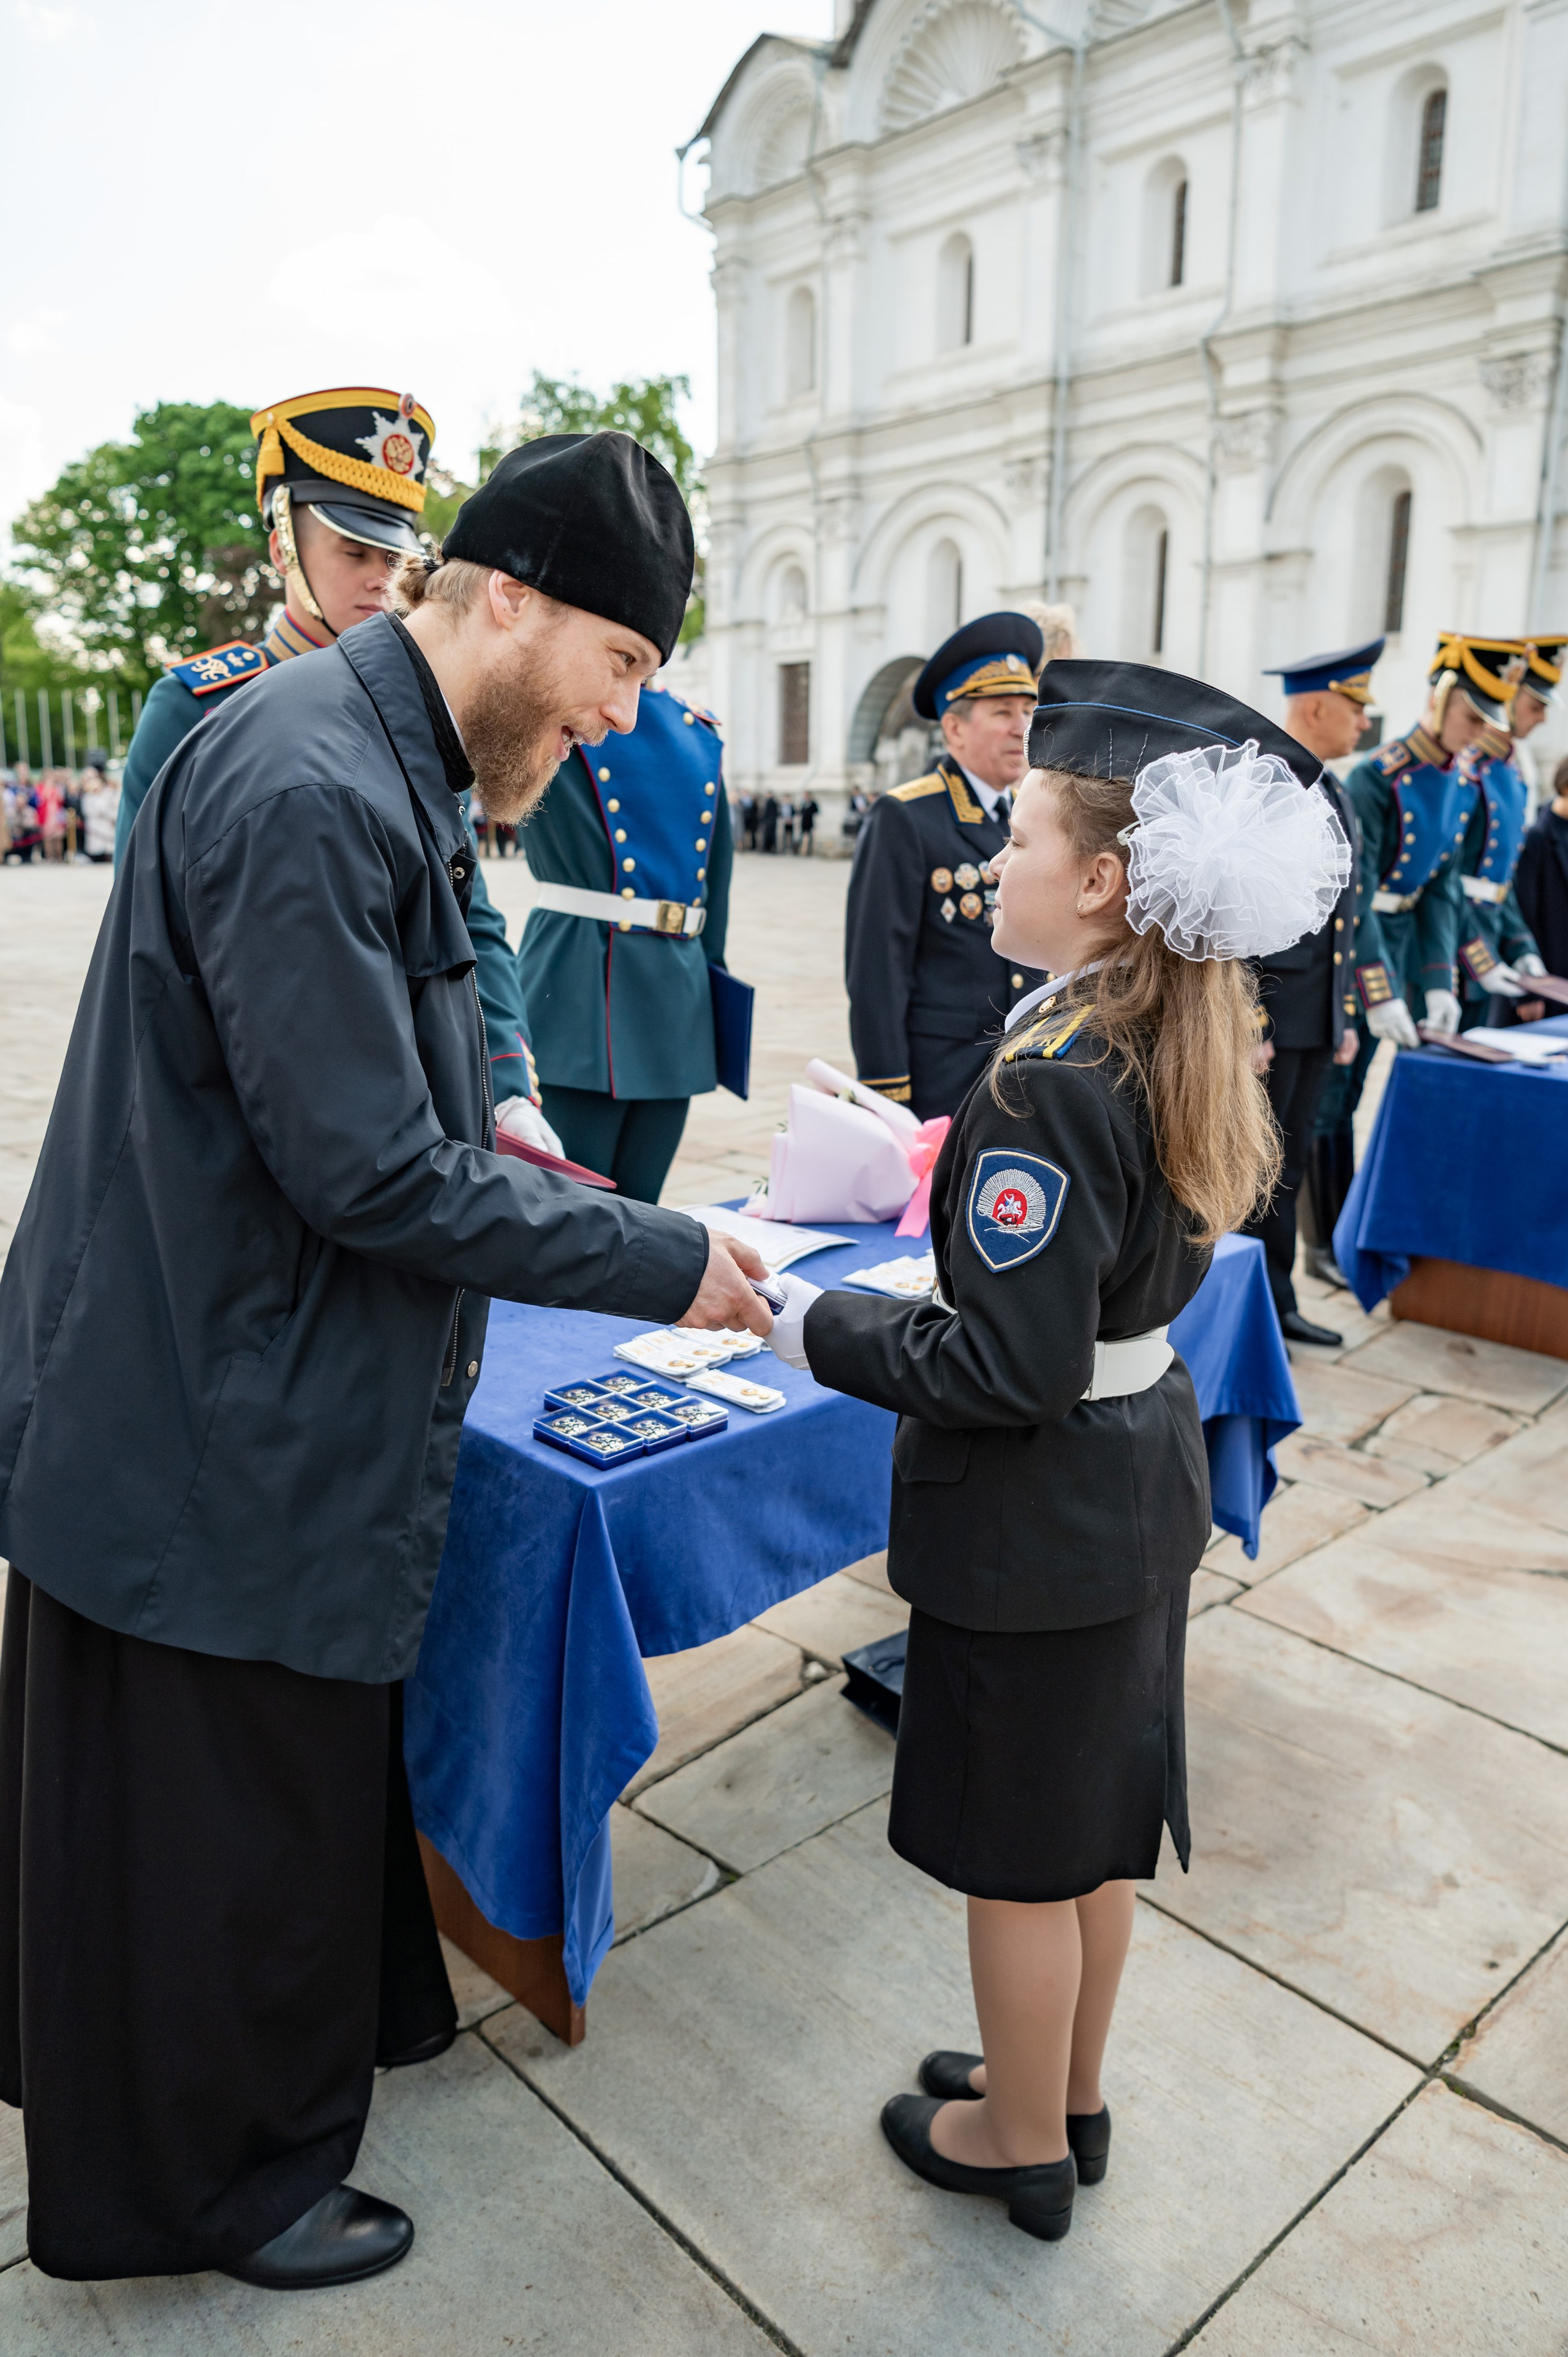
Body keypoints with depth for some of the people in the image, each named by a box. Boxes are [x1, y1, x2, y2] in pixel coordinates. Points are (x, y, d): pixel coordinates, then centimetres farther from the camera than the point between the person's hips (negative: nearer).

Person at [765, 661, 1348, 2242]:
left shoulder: (1051, 1084, -27)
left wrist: (809, 1326, -17)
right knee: (1096, 1824, 25)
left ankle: (1021, 2145, 38)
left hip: (1037, 1519, -9)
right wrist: (958, 1163, 10)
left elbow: (1010, 1372, -26)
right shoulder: (1178, 1047, 1)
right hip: (1143, 1479, 9)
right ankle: (1070, 2097, 47)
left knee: (1018, 1850, 14)